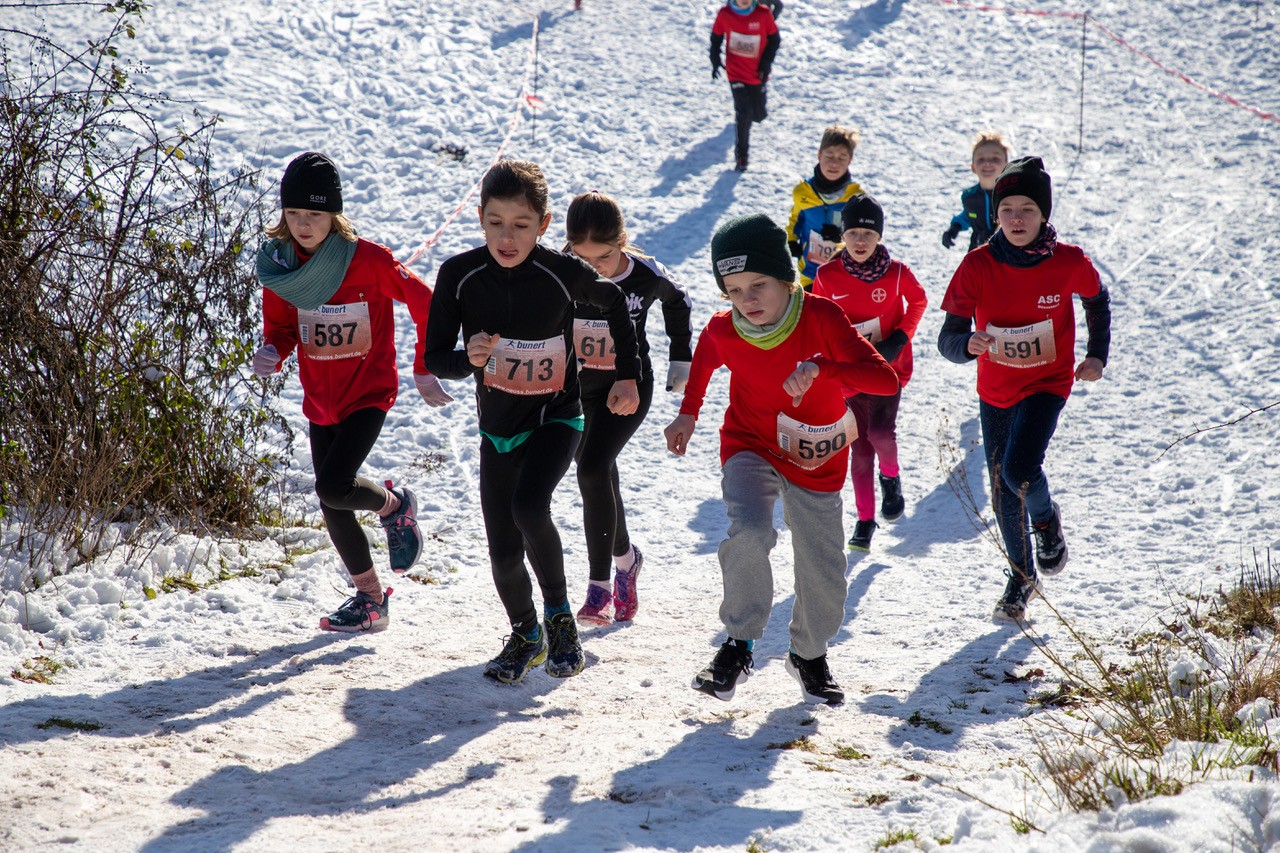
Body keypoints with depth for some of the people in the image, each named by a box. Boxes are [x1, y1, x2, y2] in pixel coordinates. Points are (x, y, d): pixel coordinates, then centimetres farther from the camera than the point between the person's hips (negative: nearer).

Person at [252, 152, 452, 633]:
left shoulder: (368, 260, -17)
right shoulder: (279, 266, -4)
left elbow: (424, 305, -8)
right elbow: (279, 328, 5)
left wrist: (425, 371, -4)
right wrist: (271, 354, -18)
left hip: (368, 394, -5)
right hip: (319, 403, 6)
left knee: (333, 487, -22)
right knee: (332, 508, 8)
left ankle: (395, 506, 11)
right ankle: (371, 600, 24)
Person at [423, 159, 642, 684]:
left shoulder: (563, 274, -16)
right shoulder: (459, 275, -14)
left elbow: (613, 302, 6)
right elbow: (435, 359, -7)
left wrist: (627, 377, 8)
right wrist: (468, 358, -29)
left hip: (556, 418, -3)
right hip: (497, 425, 3)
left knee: (528, 507, -30)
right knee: (503, 552, 4)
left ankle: (559, 613, -5)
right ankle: (525, 636, 35)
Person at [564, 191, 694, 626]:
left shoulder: (647, 275, -18)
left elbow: (678, 303, 6)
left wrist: (681, 359, 11)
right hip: (572, 386, 2)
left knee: (592, 470, -21)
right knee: (602, 480, 12)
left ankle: (600, 585, -11)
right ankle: (625, 558, 40)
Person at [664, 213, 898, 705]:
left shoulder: (821, 318, -24)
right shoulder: (722, 332, -15)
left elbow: (886, 379, -35)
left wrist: (820, 367, -48)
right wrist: (688, 413, 10)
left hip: (816, 461, 0)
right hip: (751, 447, 0)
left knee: (824, 574, 5)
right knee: (749, 531, -30)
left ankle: (810, 655, 36)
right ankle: (739, 646, -13)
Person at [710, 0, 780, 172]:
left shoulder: (764, 14, -14)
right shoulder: (725, 14, -12)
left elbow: (774, 39, -1)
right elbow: (716, 37, 5)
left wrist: (766, 64, -7)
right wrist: (715, 60, 3)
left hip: (758, 74, 2)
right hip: (736, 73, -2)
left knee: (759, 114, 12)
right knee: (743, 113, -14)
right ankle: (741, 155, -1)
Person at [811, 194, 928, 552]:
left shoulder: (896, 272, -12)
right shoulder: (827, 276, -8)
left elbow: (918, 300, 7)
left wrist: (900, 338, -5)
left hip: (889, 366, -1)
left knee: (880, 433, -19)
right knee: (860, 448, 3)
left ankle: (891, 475, 14)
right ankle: (865, 519, 15)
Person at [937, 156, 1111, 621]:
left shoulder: (1070, 263, -16)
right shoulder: (978, 265, -17)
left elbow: (1097, 300, 8)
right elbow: (948, 341, -19)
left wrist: (1097, 355, 2)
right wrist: (968, 344, -41)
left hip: (1047, 384, -2)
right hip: (995, 391, 2)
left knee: (1020, 469, -24)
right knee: (1002, 491, 12)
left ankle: (1047, 519, 11)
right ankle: (1022, 576, 35)